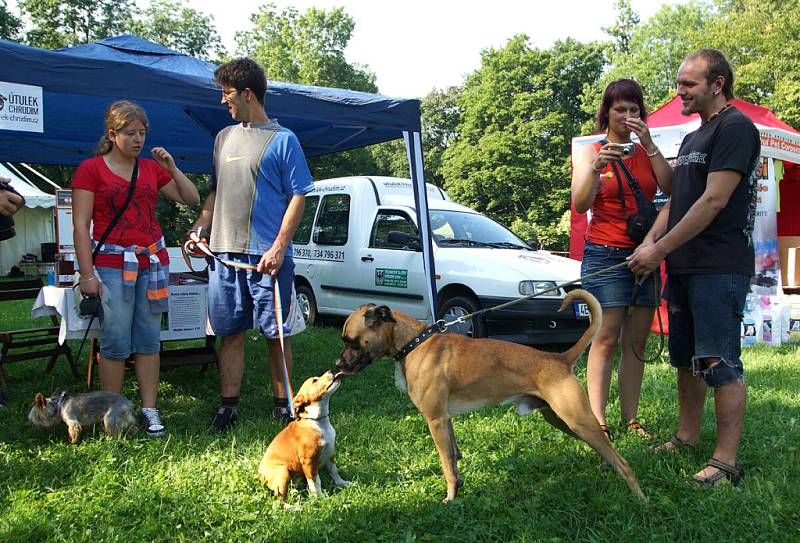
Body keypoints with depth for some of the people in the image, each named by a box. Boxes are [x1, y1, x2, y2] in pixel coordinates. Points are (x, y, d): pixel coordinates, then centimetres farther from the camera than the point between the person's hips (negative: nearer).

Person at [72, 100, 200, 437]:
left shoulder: (152, 168, 14)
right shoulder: (91, 169, 1)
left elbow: (192, 199, 17)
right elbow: (80, 225, -4)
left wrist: (170, 167, 4)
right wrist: (87, 274, -10)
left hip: (152, 260, 4)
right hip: (112, 263, -4)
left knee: (149, 341, 5)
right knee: (115, 343, -4)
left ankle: (149, 410, 12)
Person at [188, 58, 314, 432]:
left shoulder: (282, 139, -2)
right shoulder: (224, 137, 17)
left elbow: (298, 197, -6)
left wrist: (279, 248, -15)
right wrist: (200, 226, 7)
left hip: (267, 256, -5)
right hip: (224, 251, 5)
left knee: (274, 334, 3)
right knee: (230, 333, 8)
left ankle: (282, 403, 15)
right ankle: (228, 405, 15)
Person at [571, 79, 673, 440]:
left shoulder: (647, 152, 14)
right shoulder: (590, 152, 4)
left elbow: (671, 189, -4)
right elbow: (580, 204, -9)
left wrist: (650, 145, -10)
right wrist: (596, 167, -24)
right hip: (606, 254, -4)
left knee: (636, 341, 4)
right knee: (606, 338, -9)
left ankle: (631, 420, 10)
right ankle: (598, 423, -8)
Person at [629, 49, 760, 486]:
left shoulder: (736, 128, -9)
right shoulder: (693, 138, 21)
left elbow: (714, 201, -17)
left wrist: (661, 250, -15)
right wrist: (651, 242, 3)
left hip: (718, 268, -9)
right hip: (683, 267, 10)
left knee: (719, 363, -8)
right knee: (686, 359, 15)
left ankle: (726, 461, -2)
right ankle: (687, 438, 27)